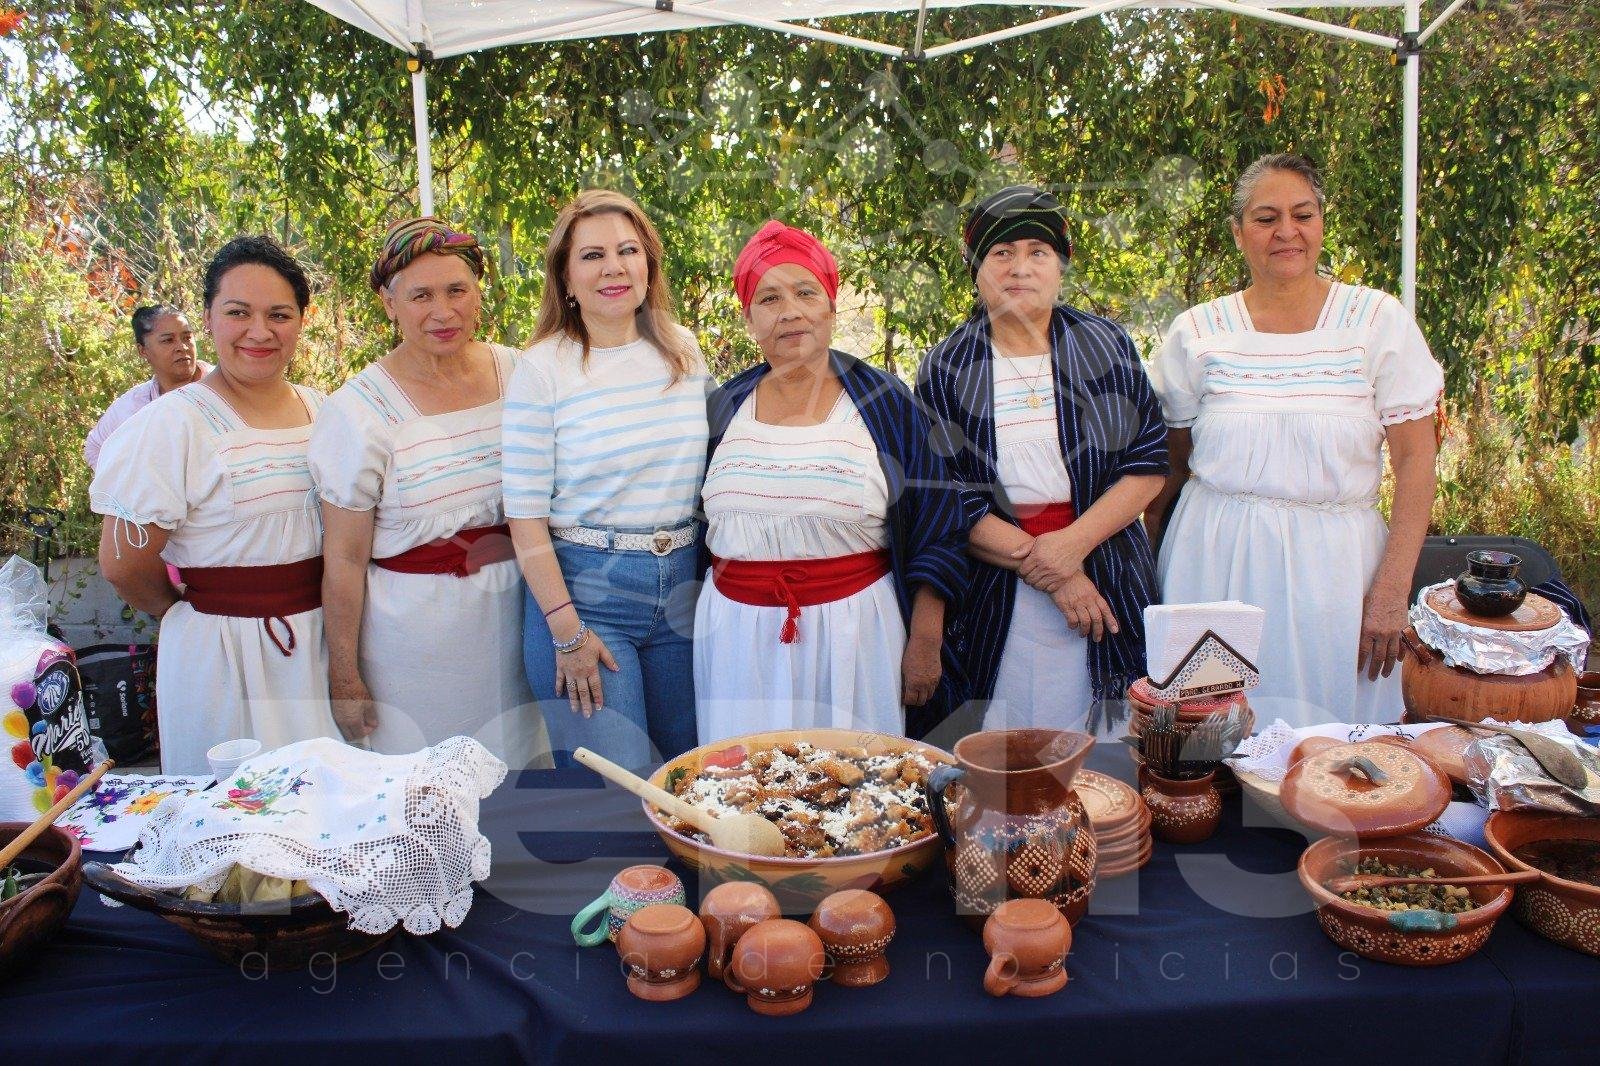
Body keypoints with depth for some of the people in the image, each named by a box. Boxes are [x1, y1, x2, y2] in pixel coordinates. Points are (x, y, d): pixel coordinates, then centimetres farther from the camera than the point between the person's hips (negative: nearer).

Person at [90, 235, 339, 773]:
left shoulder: (323, 411, 5)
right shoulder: (171, 426, -12)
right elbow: (123, 564, -9)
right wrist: (191, 609, 6)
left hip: (327, 642, 5)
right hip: (226, 655, -5)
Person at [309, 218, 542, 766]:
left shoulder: (518, 375, -1)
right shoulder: (359, 411, -11)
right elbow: (344, 560, -8)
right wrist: (345, 682, -5)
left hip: (511, 613, 3)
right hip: (413, 627, -3)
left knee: (511, 772, 14)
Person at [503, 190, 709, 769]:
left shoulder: (684, 351, 5)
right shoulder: (543, 368, -8)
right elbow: (525, 511, -9)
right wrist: (566, 631, -12)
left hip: (682, 586, 5)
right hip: (584, 588, -4)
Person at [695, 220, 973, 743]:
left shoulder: (885, 402, -1)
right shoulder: (725, 408, 6)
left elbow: (936, 530, -1)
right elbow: (695, 531, 15)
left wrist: (924, 643, -4)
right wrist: (694, 628, 14)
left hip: (853, 630, -2)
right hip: (739, 633, 2)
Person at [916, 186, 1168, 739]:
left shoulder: (1107, 345, 5)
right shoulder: (946, 369, 1)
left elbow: (1149, 464, 1)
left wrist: (1073, 543, -14)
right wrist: (1040, 565, -15)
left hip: (1110, 587, 2)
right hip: (996, 603, -1)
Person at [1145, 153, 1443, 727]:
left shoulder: (1379, 320, 0)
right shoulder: (1196, 332, 2)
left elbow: (1415, 459, -1)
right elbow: (1170, 463, 10)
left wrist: (1393, 588, -7)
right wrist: (1145, 553, 1)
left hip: (1334, 564, 0)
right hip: (1216, 562, 1)